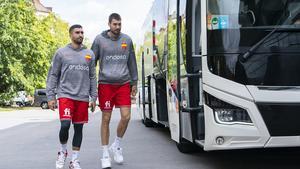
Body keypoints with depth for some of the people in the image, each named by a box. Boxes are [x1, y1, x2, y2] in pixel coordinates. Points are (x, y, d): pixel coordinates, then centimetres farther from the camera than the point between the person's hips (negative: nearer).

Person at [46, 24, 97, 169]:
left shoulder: (89, 54, 11)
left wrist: (93, 97, 7)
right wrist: (50, 97, -3)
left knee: (78, 128, 6)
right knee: (65, 125, -16)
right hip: (65, 95, -3)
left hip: (83, 97, 3)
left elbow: (92, 77, 13)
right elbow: (53, 76, 3)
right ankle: (63, 150, 11)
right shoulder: (61, 53, 3)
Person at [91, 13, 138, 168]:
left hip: (123, 83, 2)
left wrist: (134, 82, 13)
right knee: (106, 119, 2)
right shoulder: (100, 40, 0)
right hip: (105, 84, -2)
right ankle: (105, 154, 13)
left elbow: (132, 62, 14)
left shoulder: (127, 40, 8)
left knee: (126, 116, -6)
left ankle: (116, 146, 19)